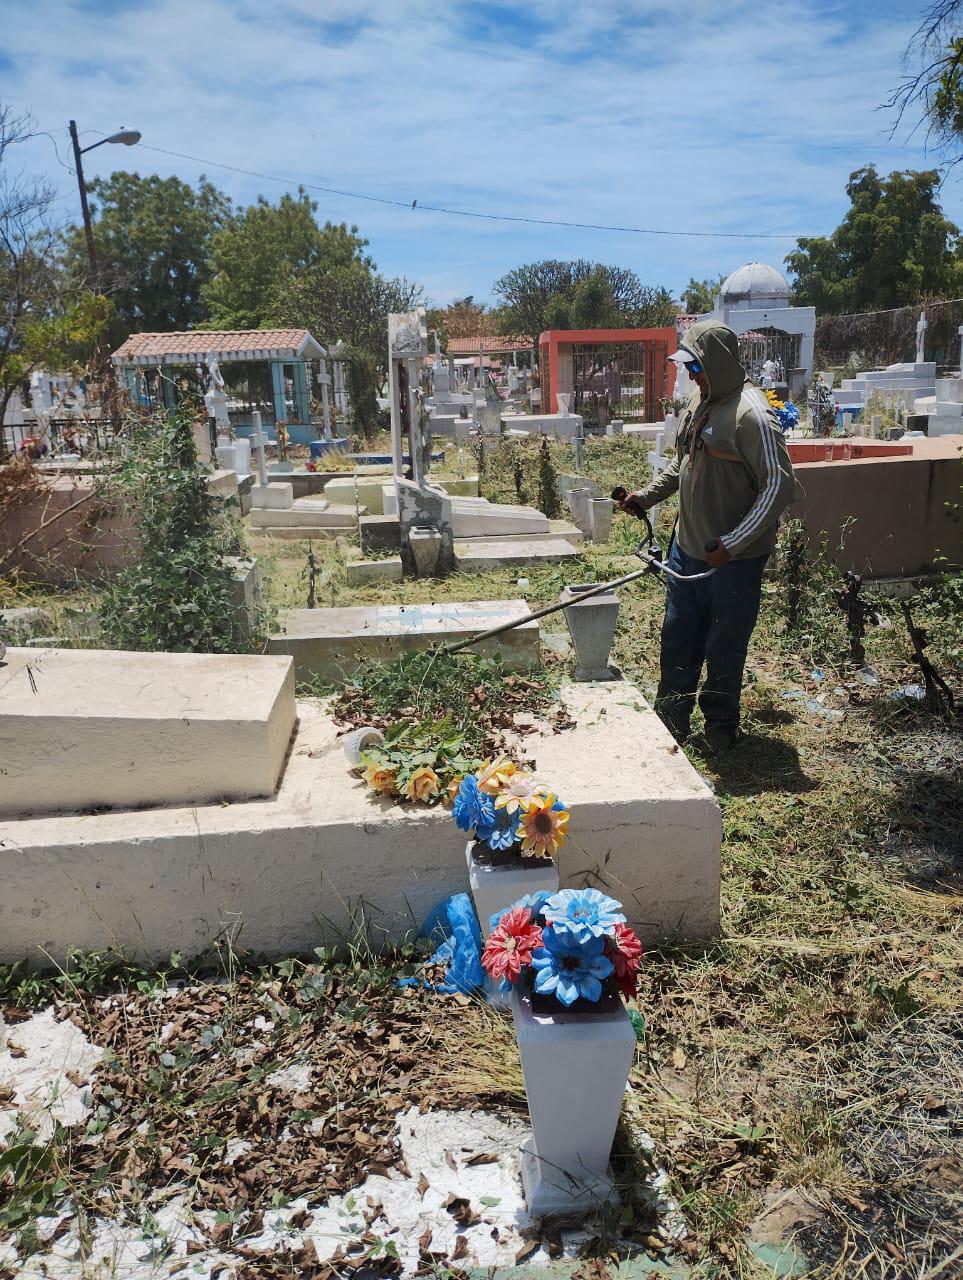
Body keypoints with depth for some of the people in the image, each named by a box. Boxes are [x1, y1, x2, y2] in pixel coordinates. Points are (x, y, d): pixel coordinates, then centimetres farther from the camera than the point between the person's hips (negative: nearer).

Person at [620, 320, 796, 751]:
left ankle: (721, 727, 27)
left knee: (724, 648, 7)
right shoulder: (699, 403, 7)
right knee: (677, 638, 17)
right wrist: (646, 496, 10)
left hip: (734, 559, -8)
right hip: (687, 547, 8)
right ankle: (671, 722, 32)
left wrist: (731, 544, -27)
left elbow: (780, 486, -24)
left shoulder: (750, 413, -21)